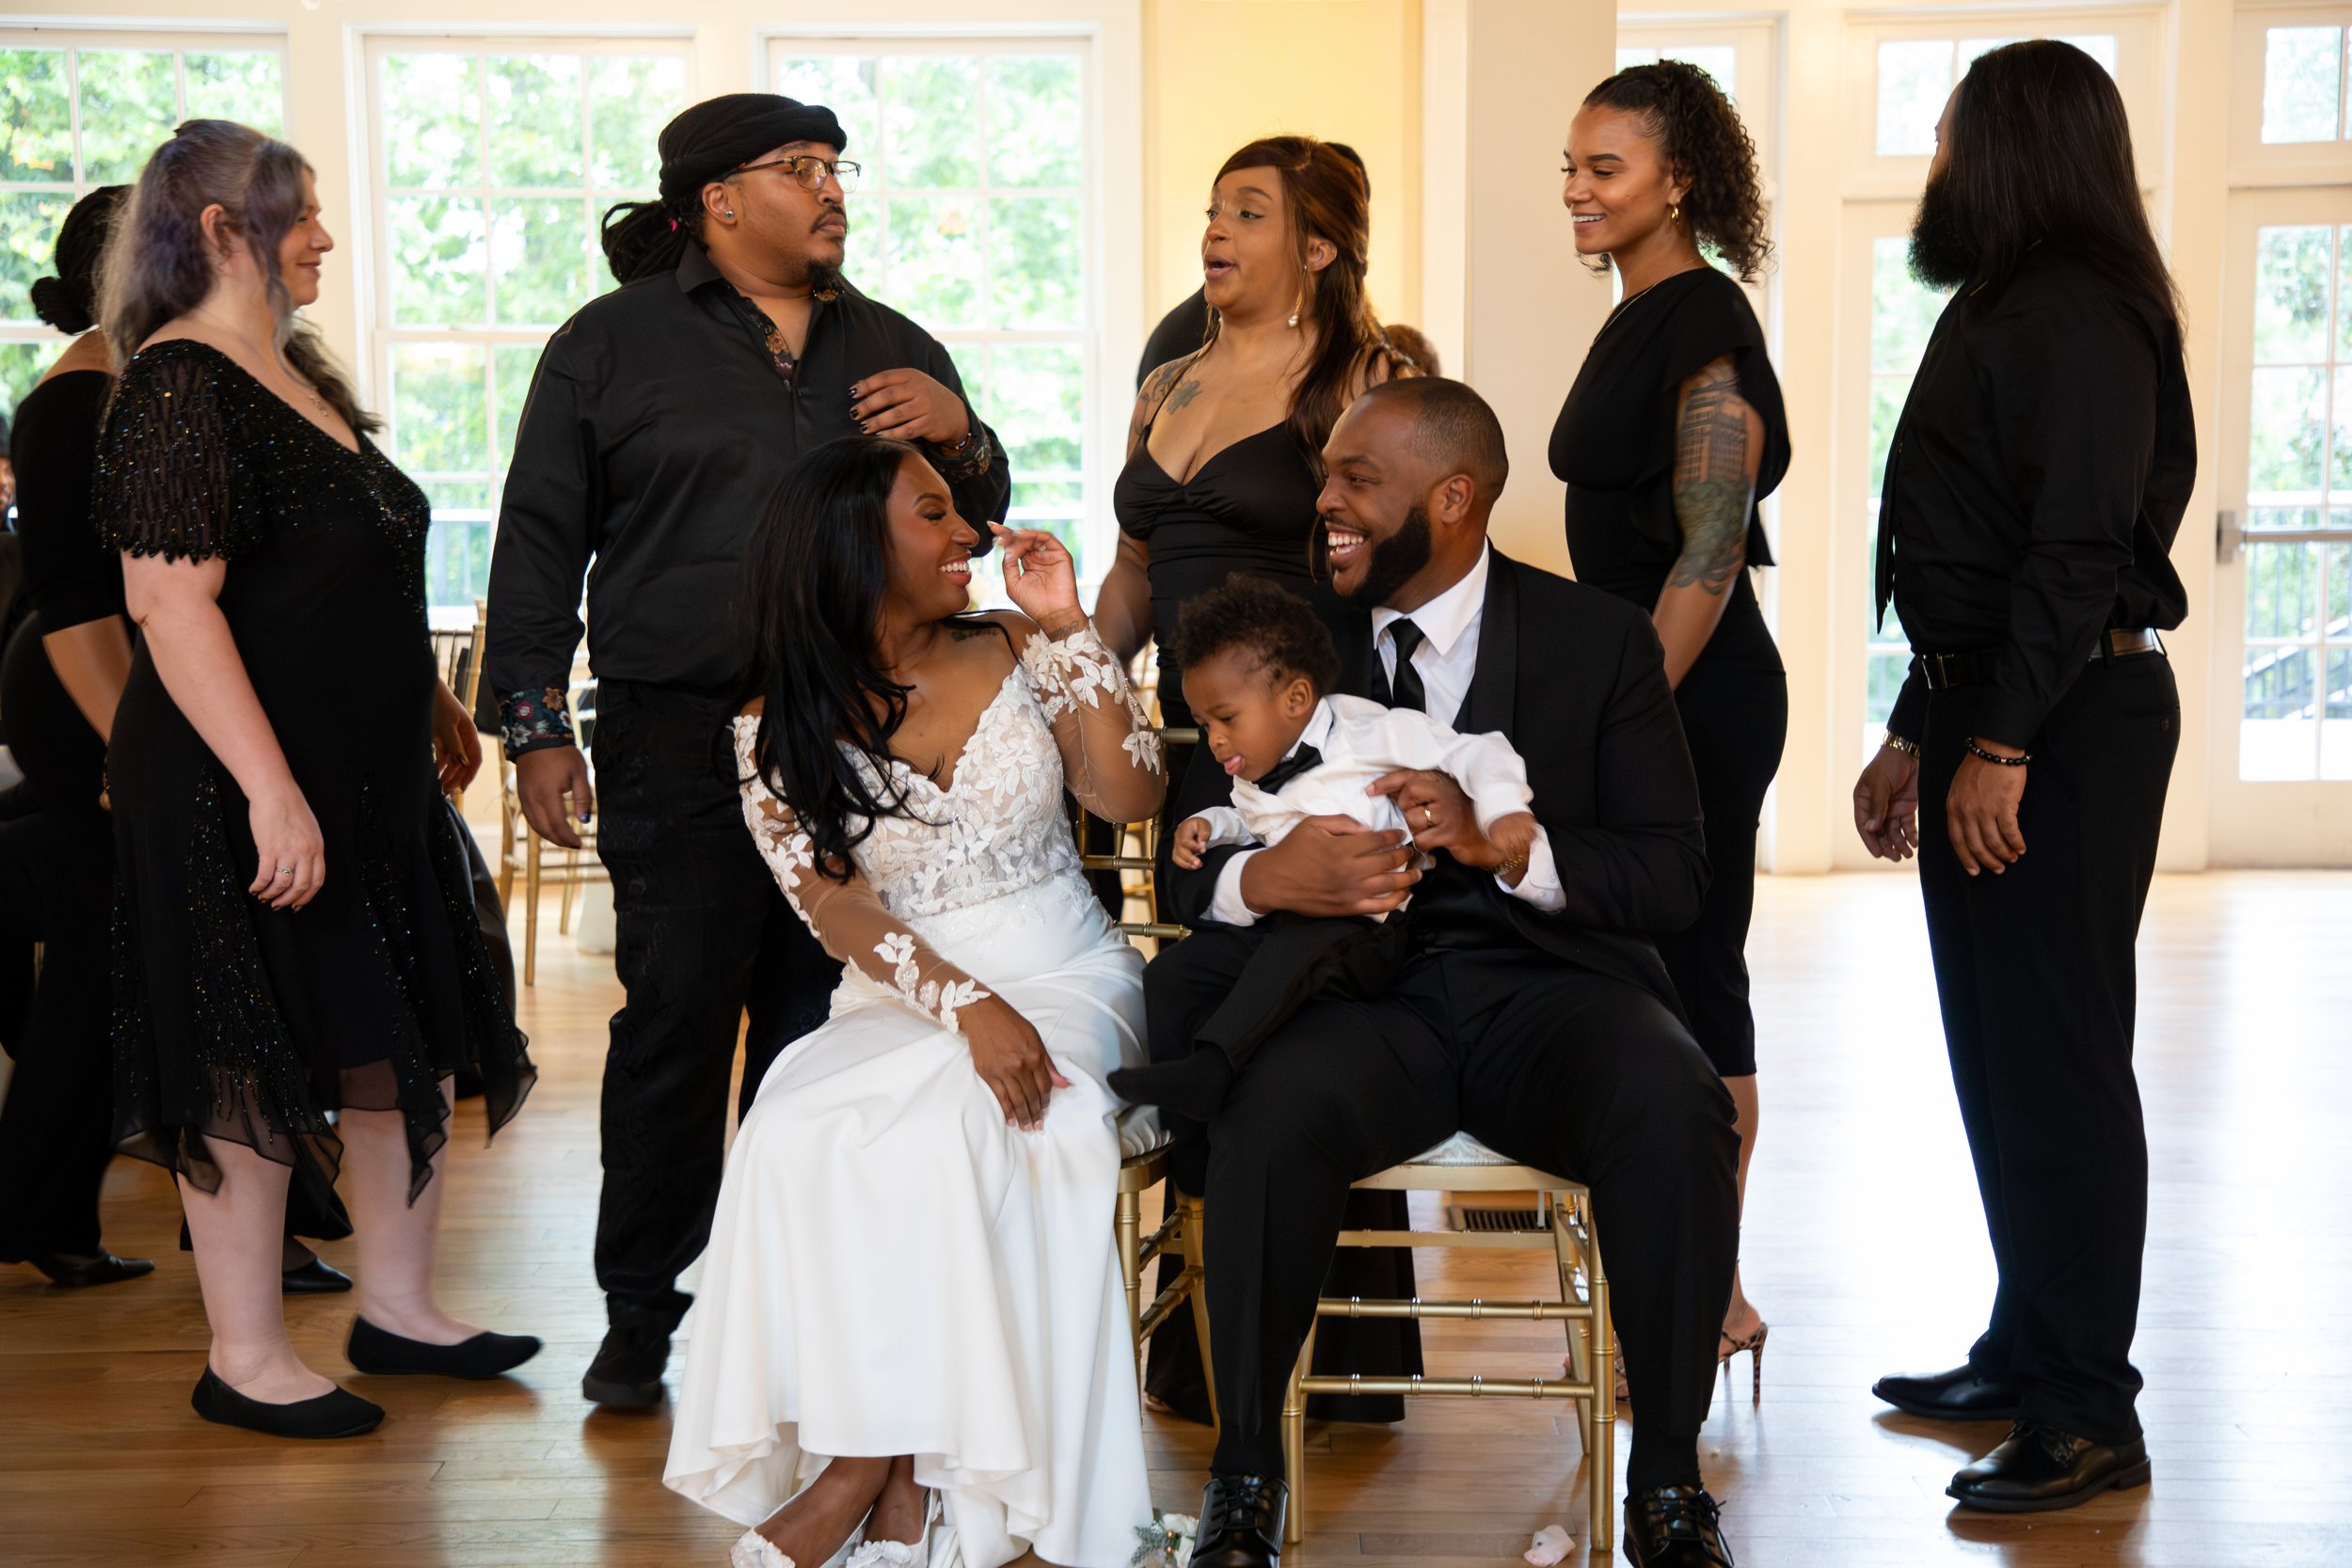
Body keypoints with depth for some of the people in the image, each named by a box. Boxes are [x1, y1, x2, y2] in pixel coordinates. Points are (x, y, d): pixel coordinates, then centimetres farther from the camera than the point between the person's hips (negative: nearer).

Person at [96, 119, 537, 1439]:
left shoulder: (299, 378, 13)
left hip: (370, 780, 9)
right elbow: (173, 604, -23)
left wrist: (432, 699, 25)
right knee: (251, 1066, 0)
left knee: (400, 1038, 13)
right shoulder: (179, 391, -15)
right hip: (239, 796, -9)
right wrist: (270, 789, -28)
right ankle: (247, 1359, 12)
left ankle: (398, 1305, 26)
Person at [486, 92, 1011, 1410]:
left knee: (819, 1019, 7)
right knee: (677, 1020, -3)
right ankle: (643, 1314, 10)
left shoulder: (894, 350, 16)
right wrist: (537, 727, -2)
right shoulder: (611, 346, 6)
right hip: (682, 744, -3)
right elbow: (539, 545, 5)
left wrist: (960, 437, -1)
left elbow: (979, 522, 21)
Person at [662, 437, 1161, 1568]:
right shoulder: (779, 732, 3)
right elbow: (836, 910, -10)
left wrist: (1067, 629, -7)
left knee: (950, 1125, -32)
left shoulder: (1015, 654, 7)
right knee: (801, 1131, -31)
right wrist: (967, 1006, -25)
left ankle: (869, 1471, -20)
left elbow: (1131, 795, -4)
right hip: (901, 1003, 0)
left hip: (1062, 983, 0)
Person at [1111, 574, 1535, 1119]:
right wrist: (1209, 824, 20)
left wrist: (1502, 810, -26)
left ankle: (1208, 1067, -45)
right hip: (1278, 922, 7)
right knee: (1174, 973, -11)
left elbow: (1476, 753, -8)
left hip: (1362, 935, -7)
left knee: (1296, 947, -38)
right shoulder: (1253, 784, 18)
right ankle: (1183, 1106, -12)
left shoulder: (1372, 736, -5)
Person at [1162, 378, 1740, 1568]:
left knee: (1675, 1114, -32)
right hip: (1362, 991, 1)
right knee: (1269, 1115, -33)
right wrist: (1265, 879, -19)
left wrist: (1507, 845, -20)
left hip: (1549, 985, 0)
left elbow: (1673, 877, -2)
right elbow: (1186, 865, 6)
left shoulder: (1599, 639, 5)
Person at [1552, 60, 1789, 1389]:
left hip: (1698, 697, -10)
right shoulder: (1640, 323, 15)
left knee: (1694, 979, -4)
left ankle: (1712, 1293, 5)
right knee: (1652, 977, 12)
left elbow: (1710, 555, -19)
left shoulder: (1704, 328, -14)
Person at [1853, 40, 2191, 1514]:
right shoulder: (2004, 312, 20)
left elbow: (2079, 552, -21)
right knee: (1998, 1053, 14)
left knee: (2056, 1058, -7)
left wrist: (2002, 746, -24)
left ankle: (2089, 1415, 0)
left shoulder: (2082, 318, -12)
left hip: (2071, 722, -10)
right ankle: (2030, 1352, 25)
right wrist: (1916, 737, 22)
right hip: (1990, 721, 10)